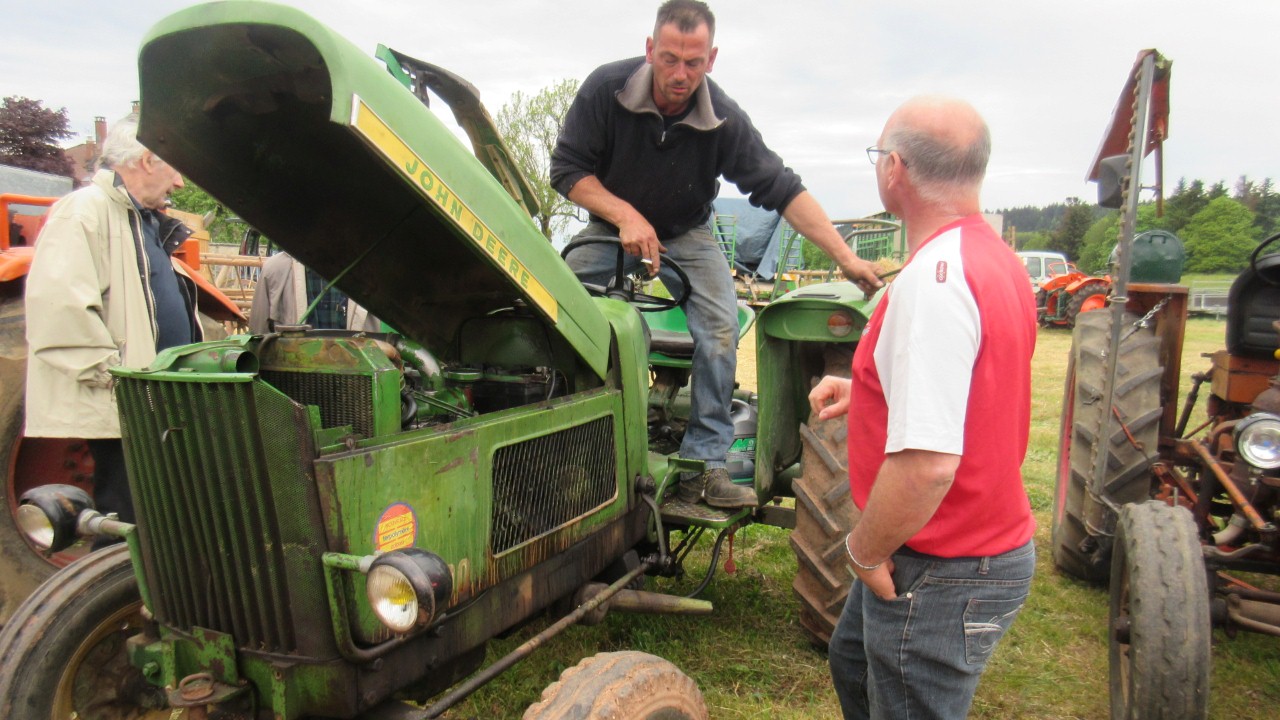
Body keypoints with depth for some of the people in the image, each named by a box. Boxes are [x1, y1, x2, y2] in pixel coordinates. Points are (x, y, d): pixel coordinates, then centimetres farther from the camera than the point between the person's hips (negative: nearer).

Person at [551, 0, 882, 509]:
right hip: (610, 226, 0)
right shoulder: (606, 89, -20)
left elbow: (783, 189, -18)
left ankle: (704, 465, -12)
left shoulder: (723, 119, -19)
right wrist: (626, 216, -28)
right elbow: (566, 168, -14)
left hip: (685, 233, 0)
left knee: (720, 328, -19)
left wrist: (845, 257, -25)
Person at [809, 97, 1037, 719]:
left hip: (943, 572, -10)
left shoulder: (932, 280, -29)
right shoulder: (995, 258, 4)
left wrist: (864, 552, -19)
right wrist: (867, 391, 10)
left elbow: (927, 462, -34)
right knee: (854, 662, 30)